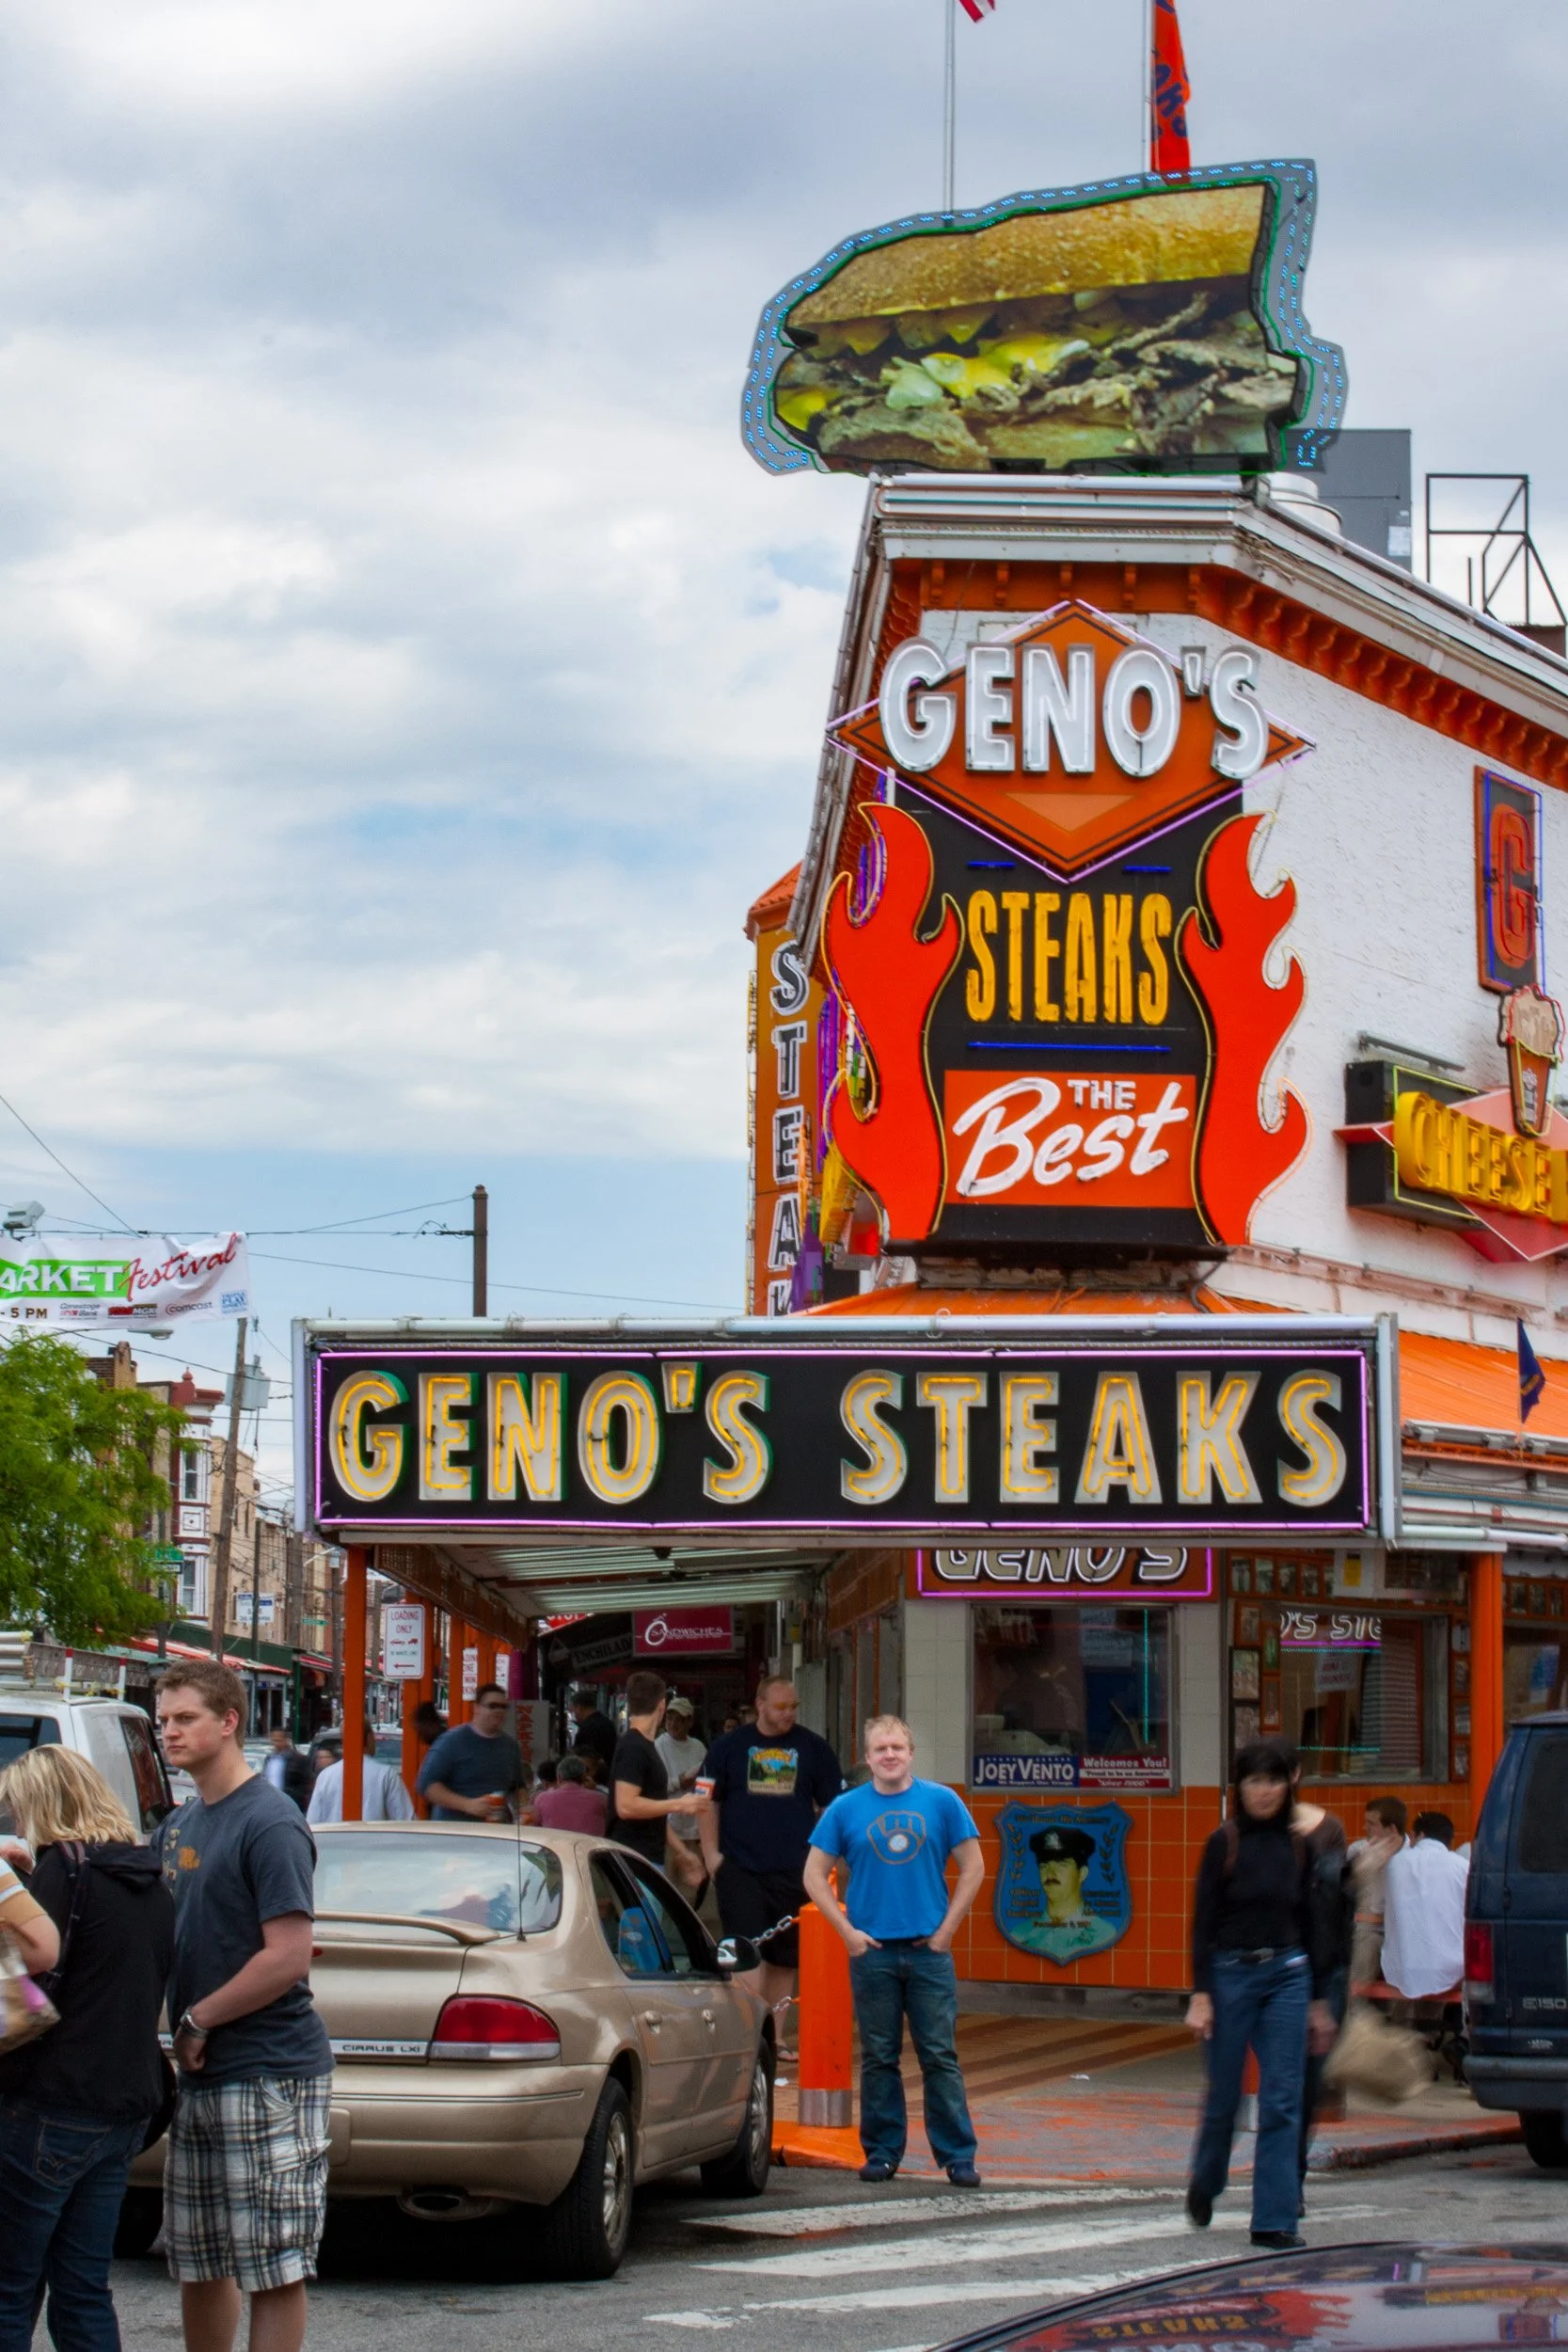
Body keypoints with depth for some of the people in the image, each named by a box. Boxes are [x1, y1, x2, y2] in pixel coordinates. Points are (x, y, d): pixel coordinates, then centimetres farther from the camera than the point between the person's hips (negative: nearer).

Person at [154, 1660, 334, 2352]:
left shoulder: (268, 1824, -12)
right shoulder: (176, 1828, 14)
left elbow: (288, 1960, -18)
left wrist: (198, 2022, -11)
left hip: (269, 2073, -9)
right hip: (199, 2076, 9)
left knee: (273, 2269, -4)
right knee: (197, 2264, 14)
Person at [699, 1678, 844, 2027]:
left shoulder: (813, 1748, 7)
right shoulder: (730, 1746, 5)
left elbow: (833, 1805, 12)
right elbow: (708, 1802, 8)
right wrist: (711, 1854, 0)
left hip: (793, 1871, 2)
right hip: (739, 1869, -2)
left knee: (785, 1959, 6)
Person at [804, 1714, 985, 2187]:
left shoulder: (941, 1802, 3)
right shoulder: (846, 1809, 4)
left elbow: (972, 1868, 6)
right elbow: (815, 1874, 7)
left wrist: (946, 1929, -1)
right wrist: (847, 1931, -2)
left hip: (929, 1949, -1)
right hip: (872, 1952, 1)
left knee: (940, 2056, -2)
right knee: (878, 2058, 5)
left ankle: (958, 2156, 2)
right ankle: (882, 2152, 14)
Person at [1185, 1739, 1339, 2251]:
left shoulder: (1296, 1845, 7)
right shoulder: (1225, 1843, -4)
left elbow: (1310, 1922, 13)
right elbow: (1203, 1921, -5)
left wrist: (1318, 1998, 12)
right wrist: (1200, 1994, -12)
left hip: (1287, 1977, 3)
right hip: (1231, 1973, -3)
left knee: (1282, 2102, -2)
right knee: (1224, 2096, 7)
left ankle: (1275, 2219, 0)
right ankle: (1203, 2185, 35)